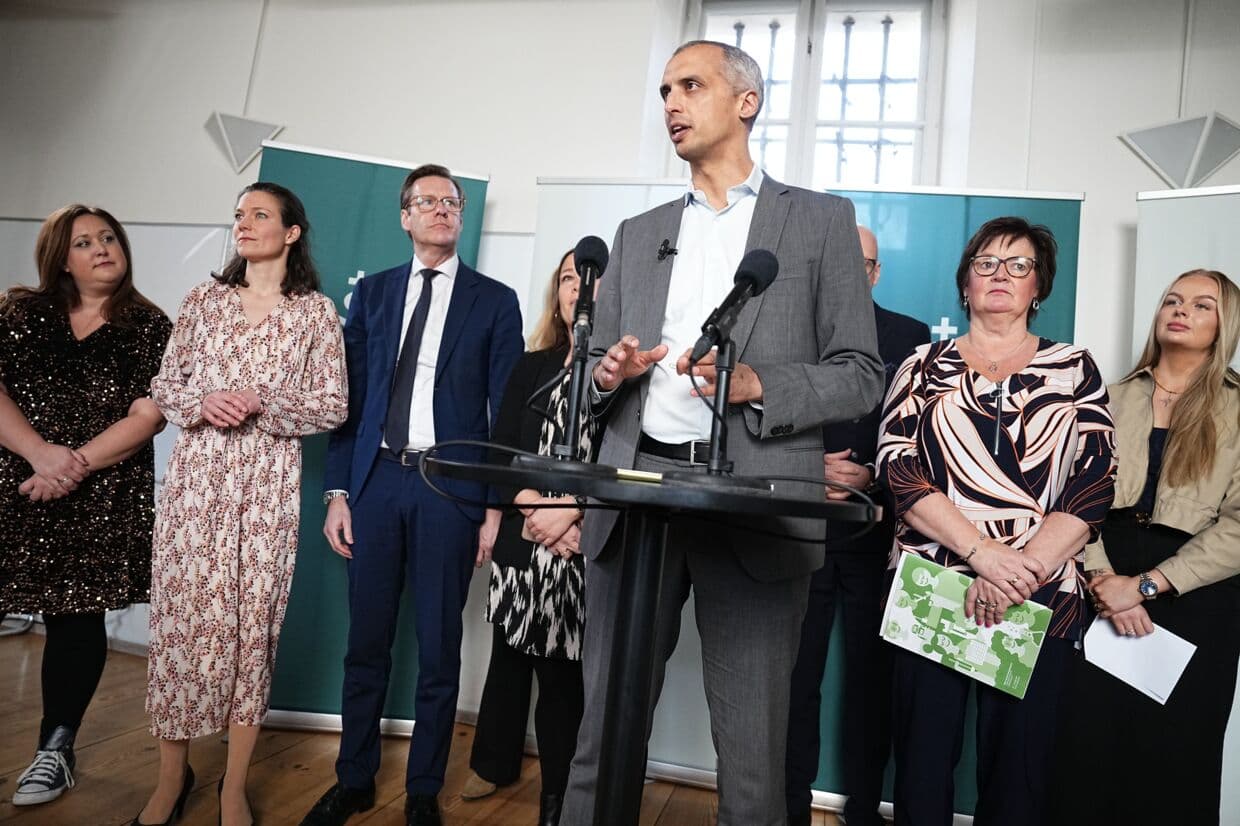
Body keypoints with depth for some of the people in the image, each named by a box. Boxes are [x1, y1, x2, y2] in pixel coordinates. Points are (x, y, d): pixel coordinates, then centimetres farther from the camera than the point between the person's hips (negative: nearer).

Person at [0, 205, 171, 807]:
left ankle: (55, 749, 17)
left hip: (101, 500, -1)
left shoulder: (148, 326, 4)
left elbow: (149, 415, -5)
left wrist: (76, 464, -14)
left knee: (75, 619, 4)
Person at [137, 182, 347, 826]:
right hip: (195, 476, 3)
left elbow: (333, 406, 0)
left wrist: (262, 403, -14)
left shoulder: (316, 311, 3)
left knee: (253, 620, 1)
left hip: (268, 483, -2)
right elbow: (164, 384, 12)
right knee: (180, 615, 4)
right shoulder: (204, 298, 11)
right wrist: (202, 403, -9)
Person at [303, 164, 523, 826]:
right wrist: (337, 490, 3)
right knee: (366, 643, 11)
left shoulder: (494, 300, 4)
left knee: (439, 650, 7)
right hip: (375, 479, 2)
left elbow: (505, 410, 1)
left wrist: (498, 507, -4)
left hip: (450, 487, -2)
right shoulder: (372, 293, 12)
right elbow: (349, 395, 9)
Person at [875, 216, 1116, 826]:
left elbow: (1094, 485, 0)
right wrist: (983, 553, -15)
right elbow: (898, 467, -4)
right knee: (923, 758, 4)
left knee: (1016, 765, 6)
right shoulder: (926, 365, 9)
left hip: (1041, 598, 1)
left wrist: (1019, 573, -13)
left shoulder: (1074, 369, 10)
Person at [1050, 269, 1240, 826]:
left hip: (1194, 598, -1)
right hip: (1104, 585, 2)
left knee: (1173, 753, 8)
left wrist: (1146, 585, -14)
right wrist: (1102, 578, -15)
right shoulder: (1113, 400, 9)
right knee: (1088, 745, 5)